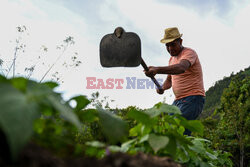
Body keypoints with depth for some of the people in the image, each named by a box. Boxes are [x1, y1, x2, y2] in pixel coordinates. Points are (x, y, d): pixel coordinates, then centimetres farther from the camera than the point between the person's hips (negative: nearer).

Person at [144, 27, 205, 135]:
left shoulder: (189, 53, -10)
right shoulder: (172, 59, 18)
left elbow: (181, 68, -32)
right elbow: (169, 80, 25)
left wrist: (157, 70, -46)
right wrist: (162, 88, 0)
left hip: (193, 99, -8)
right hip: (178, 100, 9)